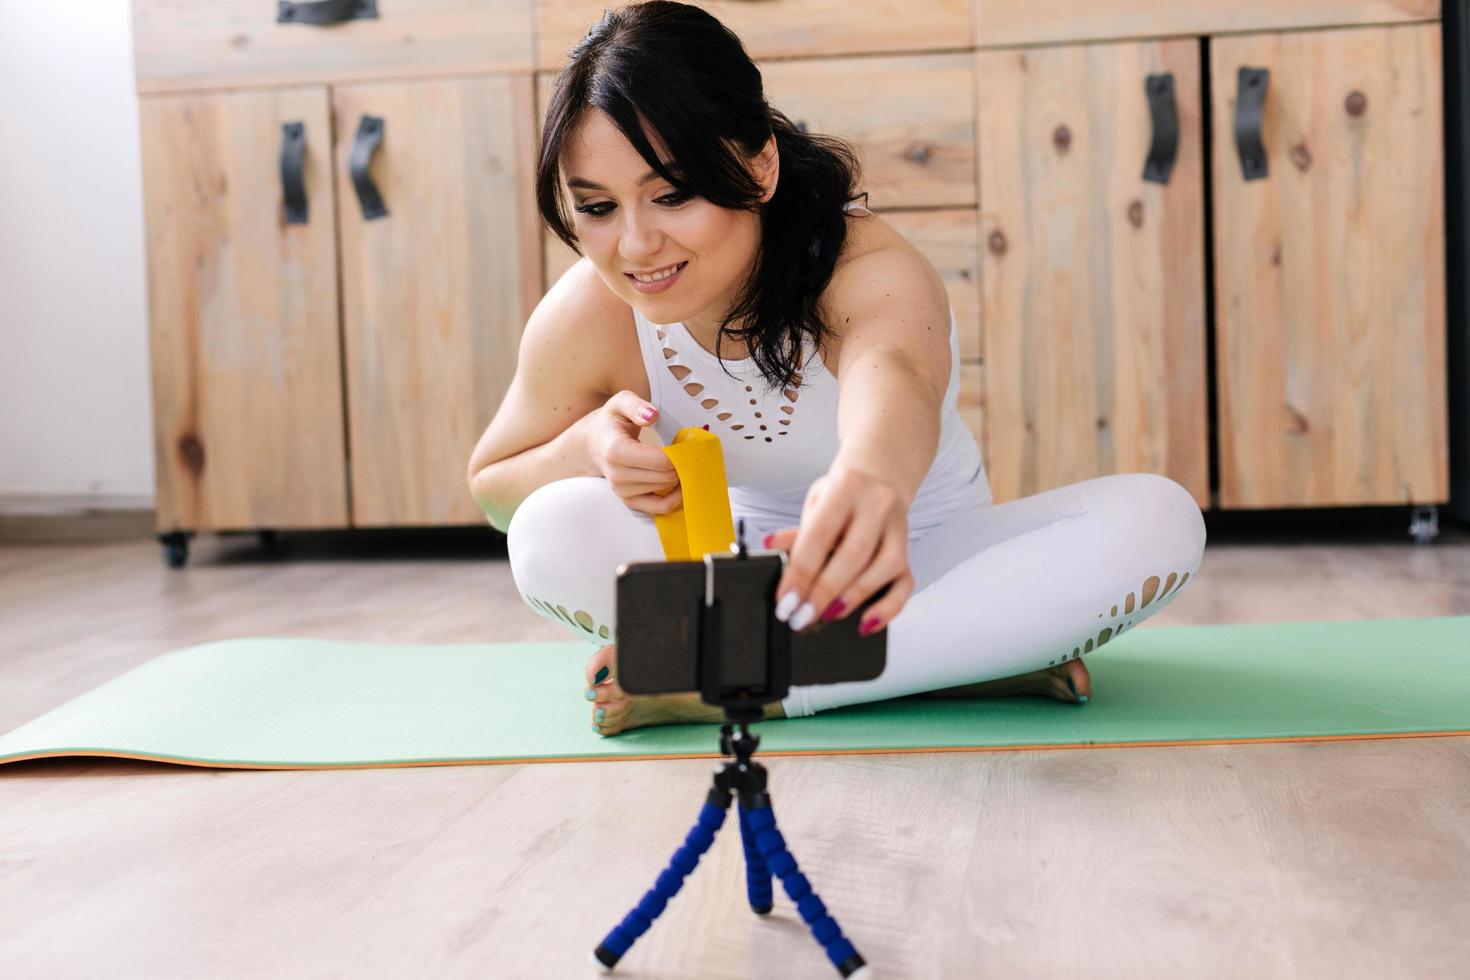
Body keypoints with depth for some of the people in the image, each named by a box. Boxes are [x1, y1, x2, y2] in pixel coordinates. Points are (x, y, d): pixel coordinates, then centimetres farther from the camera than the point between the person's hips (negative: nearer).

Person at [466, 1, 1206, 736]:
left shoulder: (875, 275, -29)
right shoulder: (585, 318, -19)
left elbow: (893, 375, -56)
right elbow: (491, 486, -2)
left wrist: (873, 479, -81)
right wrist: (588, 445, -27)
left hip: (927, 558, -1)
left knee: (1156, 519, -29)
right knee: (553, 531, -29)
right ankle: (970, 657, -27)